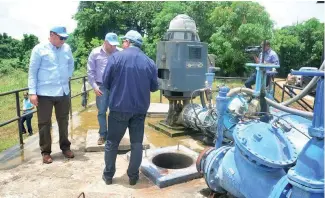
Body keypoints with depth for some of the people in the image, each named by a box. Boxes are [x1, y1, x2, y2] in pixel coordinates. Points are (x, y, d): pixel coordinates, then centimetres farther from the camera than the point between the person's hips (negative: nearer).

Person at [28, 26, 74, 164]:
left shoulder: (67, 48, 4)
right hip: (45, 93, -3)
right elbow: (32, 71, -5)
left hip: (63, 92, 4)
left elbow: (71, 63, 23)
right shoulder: (39, 49, -6)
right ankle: (45, 152, 19)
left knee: (63, 121, 13)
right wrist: (32, 92, -9)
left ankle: (65, 147, 29)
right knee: (44, 123, 5)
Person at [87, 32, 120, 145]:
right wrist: (94, 86, -4)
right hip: (101, 86, 0)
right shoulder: (95, 53, 0)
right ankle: (102, 134, 21)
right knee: (101, 112, 7)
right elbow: (90, 71, 3)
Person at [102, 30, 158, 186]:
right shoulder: (149, 62, 2)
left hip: (119, 107, -2)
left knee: (112, 142, 13)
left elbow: (106, 82, -3)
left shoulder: (116, 57, -6)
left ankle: (108, 175, 24)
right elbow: (154, 87, 8)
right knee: (137, 143, 13)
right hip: (140, 108, 2)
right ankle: (133, 176, 21)